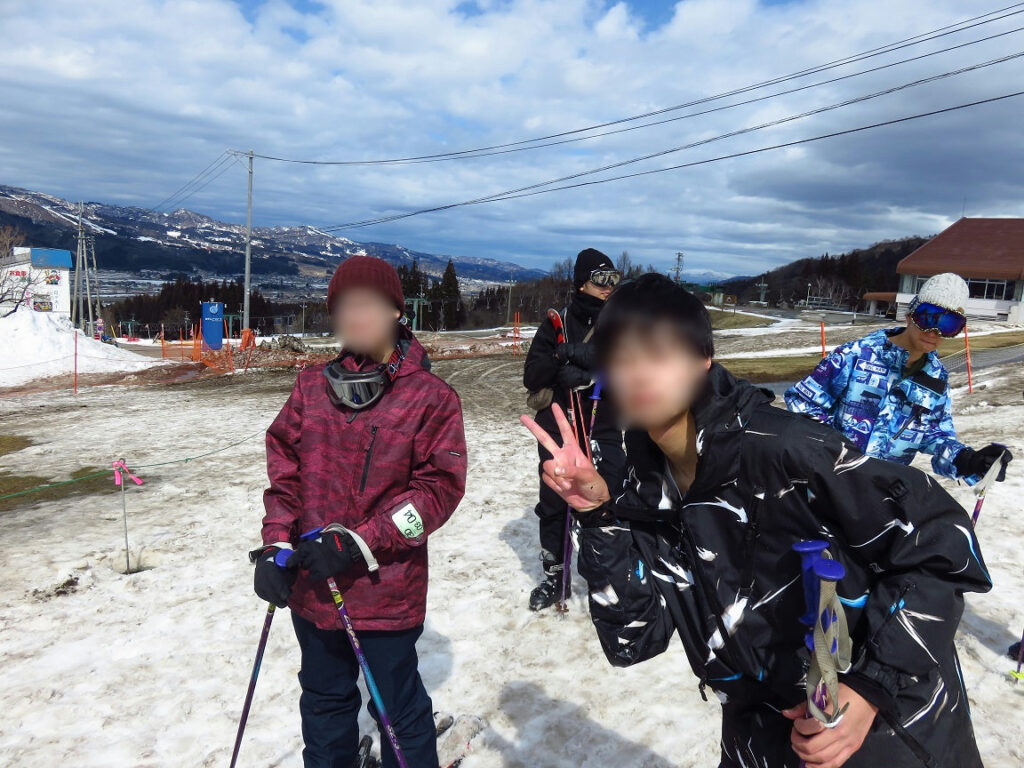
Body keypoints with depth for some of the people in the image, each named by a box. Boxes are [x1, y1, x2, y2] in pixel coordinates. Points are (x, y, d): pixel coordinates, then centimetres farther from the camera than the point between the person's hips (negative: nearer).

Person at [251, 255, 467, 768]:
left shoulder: (429, 397, -11)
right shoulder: (312, 388, 2)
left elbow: (439, 487, -14)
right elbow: (284, 469, 7)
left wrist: (357, 544, -19)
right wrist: (276, 546, -4)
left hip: (387, 591, -4)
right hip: (310, 586, 5)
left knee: (398, 707, 13)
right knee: (324, 698, 25)